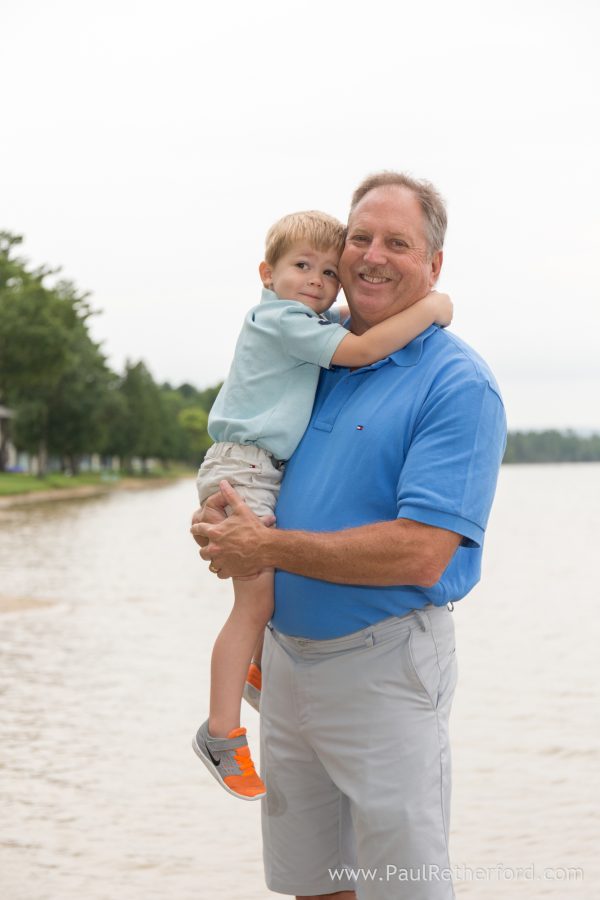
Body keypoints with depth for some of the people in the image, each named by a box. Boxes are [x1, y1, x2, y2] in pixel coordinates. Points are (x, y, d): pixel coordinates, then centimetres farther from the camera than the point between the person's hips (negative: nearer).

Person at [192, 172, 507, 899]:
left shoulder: (459, 384, -14)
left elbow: (420, 554, -23)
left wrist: (267, 549, -18)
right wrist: (223, 512, -1)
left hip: (382, 667, -7)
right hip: (287, 653, 7)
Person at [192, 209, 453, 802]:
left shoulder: (315, 323, 17)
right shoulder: (284, 320, -14)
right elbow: (359, 350, -24)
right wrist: (427, 309, -19)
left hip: (276, 473, 10)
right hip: (241, 467, -10)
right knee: (257, 599, -12)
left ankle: (260, 674, 37)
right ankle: (222, 733, -5)